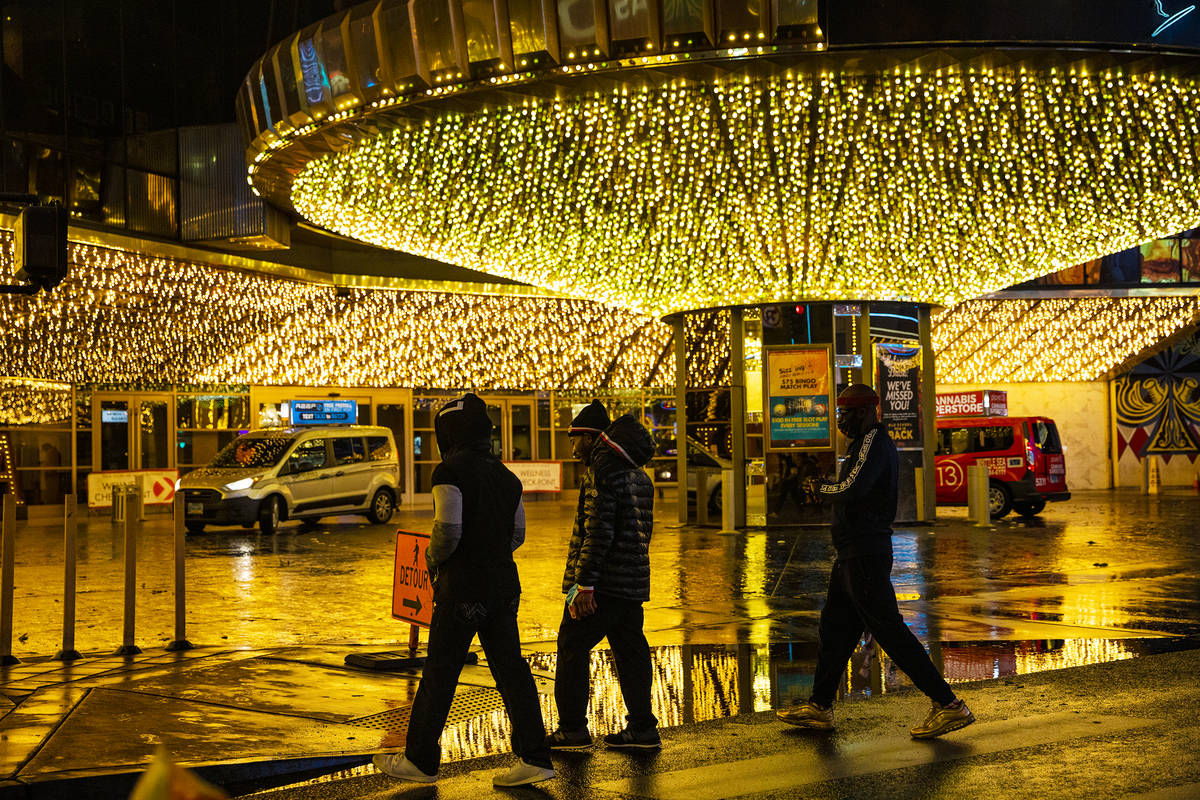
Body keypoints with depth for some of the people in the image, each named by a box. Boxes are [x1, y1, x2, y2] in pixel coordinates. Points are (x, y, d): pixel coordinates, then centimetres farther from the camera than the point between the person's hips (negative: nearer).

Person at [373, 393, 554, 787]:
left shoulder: (451, 471, -12)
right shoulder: (504, 475, 11)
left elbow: (448, 530, -19)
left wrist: (432, 560, -1)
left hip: (462, 589, -7)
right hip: (504, 584, 7)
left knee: (439, 674, 4)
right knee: (511, 670, 8)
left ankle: (420, 760, 15)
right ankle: (534, 759, 6)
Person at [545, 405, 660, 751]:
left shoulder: (602, 472, -13)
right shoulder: (639, 475, 17)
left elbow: (598, 532, -20)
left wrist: (584, 584, -21)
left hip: (603, 581, -9)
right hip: (633, 581, 9)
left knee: (572, 648, 0)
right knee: (630, 651, 12)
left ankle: (572, 729, 3)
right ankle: (642, 729, 14)